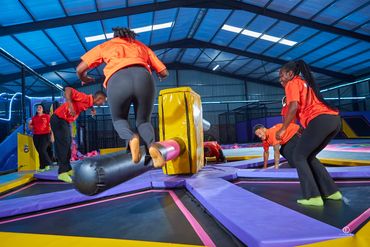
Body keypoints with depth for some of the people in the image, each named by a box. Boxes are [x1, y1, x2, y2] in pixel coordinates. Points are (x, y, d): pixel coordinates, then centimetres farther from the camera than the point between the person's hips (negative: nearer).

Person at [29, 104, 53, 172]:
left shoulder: (47, 116, 1)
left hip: (45, 135, -4)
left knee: (42, 150, -15)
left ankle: (47, 164, 3)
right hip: (36, 136, 5)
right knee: (39, 151, 4)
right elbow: (31, 127, 21)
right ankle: (42, 167, 10)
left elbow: (51, 126, -2)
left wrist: (52, 135, -8)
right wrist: (30, 125, -1)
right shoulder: (34, 118, 14)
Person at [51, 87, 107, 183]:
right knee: (63, 144, -13)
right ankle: (62, 172, -12)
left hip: (66, 121, 10)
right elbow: (68, 89, -32)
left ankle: (67, 169, 20)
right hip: (58, 119, -10)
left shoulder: (89, 101, 4)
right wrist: (70, 105, -41)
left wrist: (92, 108, 9)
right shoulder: (84, 98, -23)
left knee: (67, 144, 12)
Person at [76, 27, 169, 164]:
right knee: (143, 121, 19)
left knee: (119, 119, 22)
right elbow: (164, 73, 30)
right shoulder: (142, 46, 36)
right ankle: (152, 145, -13)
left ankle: (131, 138, -10)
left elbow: (80, 69, 28)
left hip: (118, 80, -1)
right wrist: (160, 77, 54)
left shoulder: (105, 45, 32)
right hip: (144, 77, 1)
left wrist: (84, 79, 51)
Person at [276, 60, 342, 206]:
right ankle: (331, 191, 19)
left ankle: (313, 197, -3)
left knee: (298, 157, 3)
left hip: (320, 120, -9)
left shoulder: (292, 83, 5)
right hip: (334, 119, 9)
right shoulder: (305, 83, 30)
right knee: (309, 156, 20)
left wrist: (283, 129, -6)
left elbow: (293, 107, -11)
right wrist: (304, 130, 24)